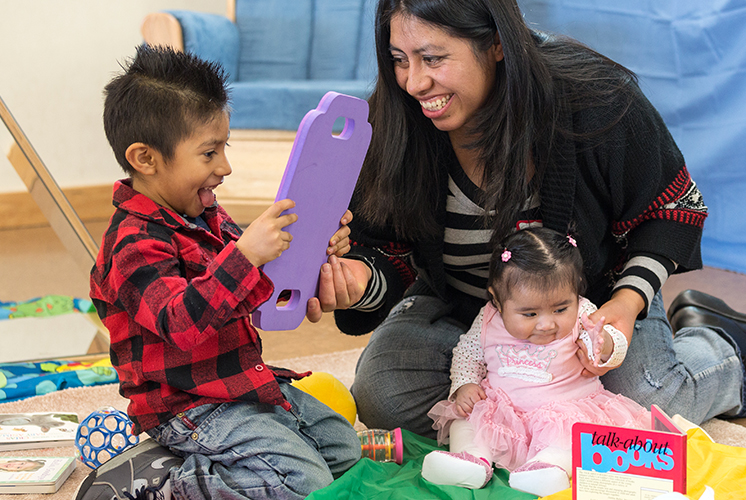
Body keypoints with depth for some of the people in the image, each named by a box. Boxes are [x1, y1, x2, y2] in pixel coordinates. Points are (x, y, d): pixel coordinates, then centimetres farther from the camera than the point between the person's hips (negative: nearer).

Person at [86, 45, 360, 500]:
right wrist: (245, 255, -44)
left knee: (344, 448, 14)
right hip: (190, 407, -10)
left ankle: (199, 459, 11)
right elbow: (180, 324, -36)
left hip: (245, 384, 10)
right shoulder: (136, 244, -21)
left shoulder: (204, 216, 9)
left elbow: (259, 285, 20)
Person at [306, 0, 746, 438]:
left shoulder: (599, 102, -28)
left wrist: (629, 300, -27)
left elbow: (673, 208, -12)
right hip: (460, 305, 2)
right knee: (380, 396, -19)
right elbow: (388, 249, -11)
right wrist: (362, 279, -36)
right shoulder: (394, 123, -21)